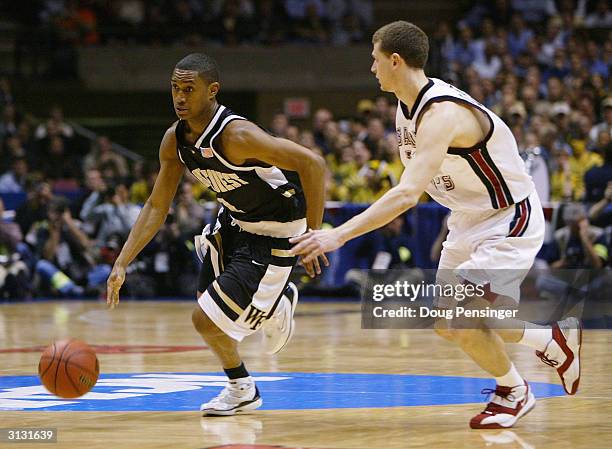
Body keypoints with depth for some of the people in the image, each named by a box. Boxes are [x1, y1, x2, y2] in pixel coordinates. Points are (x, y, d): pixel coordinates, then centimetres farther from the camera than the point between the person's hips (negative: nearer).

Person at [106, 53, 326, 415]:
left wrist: (313, 235, -33)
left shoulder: (235, 135, -33)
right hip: (234, 219, 8)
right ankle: (276, 303, 42)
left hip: (273, 234, -8)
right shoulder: (175, 140, -8)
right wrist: (122, 264, -7)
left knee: (207, 320, -10)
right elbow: (157, 206, 1)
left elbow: (312, 163, -34)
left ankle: (242, 389, 19)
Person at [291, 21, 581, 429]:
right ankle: (555, 340, 30)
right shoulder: (408, 107, 0)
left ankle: (513, 392, 6)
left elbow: (408, 194, -39)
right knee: (451, 324, 11)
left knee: (457, 320, -19)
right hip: (469, 220, 10)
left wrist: (339, 235, -42)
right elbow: (414, 185, 16)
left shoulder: (441, 114, -30)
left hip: (511, 220, -10)